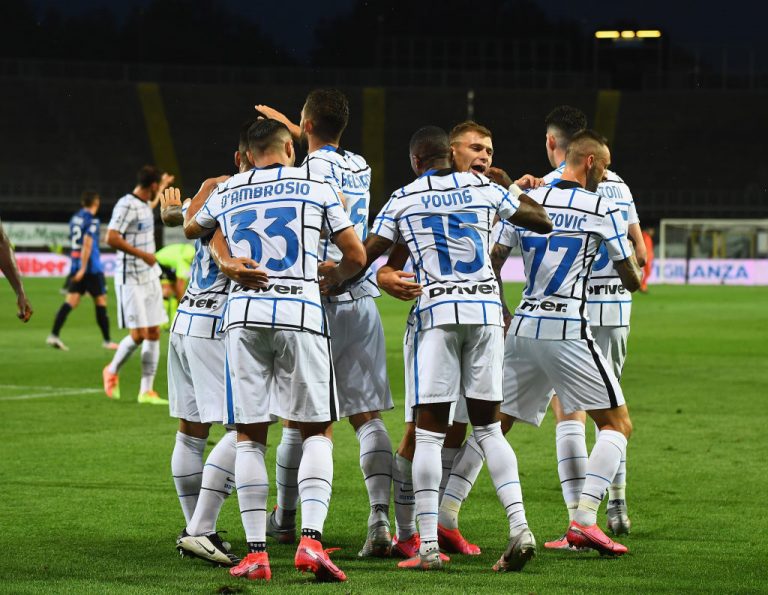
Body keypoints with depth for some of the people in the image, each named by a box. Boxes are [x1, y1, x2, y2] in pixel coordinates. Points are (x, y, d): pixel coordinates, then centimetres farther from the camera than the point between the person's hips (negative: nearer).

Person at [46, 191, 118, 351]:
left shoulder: (74, 219, 12)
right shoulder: (92, 221, -11)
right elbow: (87, 244, -20)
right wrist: (83, 269, -23)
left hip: (75, 265, 6)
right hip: (92, 267, -6)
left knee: (71, 301, 1)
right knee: (101, 301, 6)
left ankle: (54, 335, -14)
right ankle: (106, 341, 12)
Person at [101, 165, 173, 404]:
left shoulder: (144, 204, 13)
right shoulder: (126, 205, -15)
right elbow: (112, 238, -25)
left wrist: (164, 186, 55)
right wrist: (142, 254, -23)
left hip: (150, 277, 9)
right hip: (130, 279, -9)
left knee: (153, 333, 4)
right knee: (138, 334, -11)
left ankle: (147, 391, 7)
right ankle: (112, 371, 15)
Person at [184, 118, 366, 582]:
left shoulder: (228, 191, 15)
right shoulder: (316, 185, 9)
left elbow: (192, 228, 37)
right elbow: (356, 256, 8)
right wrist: (334, 274, 30)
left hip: (243, 314, 2)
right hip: (300, 313, -2)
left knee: (250, 435, 7)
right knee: (317, 430, 6)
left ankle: (256, 551, 2)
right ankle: (312, 538, -12)